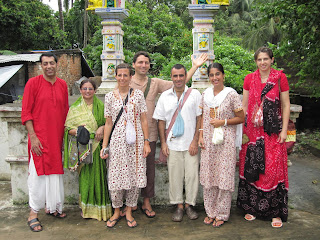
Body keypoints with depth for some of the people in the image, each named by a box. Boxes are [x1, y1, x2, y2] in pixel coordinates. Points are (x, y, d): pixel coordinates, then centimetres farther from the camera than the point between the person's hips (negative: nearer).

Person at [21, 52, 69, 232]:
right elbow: (26, 113, -7)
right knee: (38, 173, 1)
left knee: (55, 172, 13)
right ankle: (34, 213, 15)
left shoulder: (63, 85, 8)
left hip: (57, 138, 5)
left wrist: (66, 134, 10)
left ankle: (52, 206, 31)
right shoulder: (33, 83, -4)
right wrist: (33, 136, -13)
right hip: (39, 138, -4)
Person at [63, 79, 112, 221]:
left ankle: (99, 206, 15)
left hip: (96, 146, 0)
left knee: (97, 175, 1)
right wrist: (76, 130, -17)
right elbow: (68, 128, 4)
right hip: (82, 147, 0)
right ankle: (86, 207, 19)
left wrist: (102, 128, -12)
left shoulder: (100, 106, 7)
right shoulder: (74, 108, 6)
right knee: (84, 176, 3)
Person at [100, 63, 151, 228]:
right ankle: (116, 212, 24)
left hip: (136, 142, 0)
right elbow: (108, 123, 6)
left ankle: (129, 211, 23)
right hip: (117, 142, 0)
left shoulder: (138, 95, 3)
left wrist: (146, 142, -1)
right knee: (115, 177, 2)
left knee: (135, 176, 4)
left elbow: (144, 120, 3)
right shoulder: (110, 97, 5)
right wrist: (104, 145, 3)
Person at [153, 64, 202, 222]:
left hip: (190, 144, -1)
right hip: (172, 143, 1)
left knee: (192, 174, 2)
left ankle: (189, 204, 22)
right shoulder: (165, 96, 8)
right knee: (175, 175, 6)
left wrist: (195, 141, -6)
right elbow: (161, 121, 9)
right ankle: (179, 206, 22)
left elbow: (200, 119, 1)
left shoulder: (195, 94, 3)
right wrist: (163, 143, 2)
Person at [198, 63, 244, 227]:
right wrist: (200, 136, 4)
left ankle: (222, 214, 18)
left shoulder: (231, 94, -4)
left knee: (224, 177, 1)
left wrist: (223, 122, -14)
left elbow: (241, 118, -2)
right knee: (208, 176, 9)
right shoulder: (205, 94, 9)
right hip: (208, 142, 4)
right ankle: (210, 212, 24)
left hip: (225, 142, -4)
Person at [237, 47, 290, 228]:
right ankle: (252, 207, 22)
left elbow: (286, 105, 1)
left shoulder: (280, 77, 0)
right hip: (253, 130, 2)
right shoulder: (249, 79, 6)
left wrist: (284, 130, -5)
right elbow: (245, 105, 9)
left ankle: (276, 212, 14)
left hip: (273, 131, -2)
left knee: (273, 169, -1)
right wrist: (242, 128, 3)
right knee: (251, 168, 5)